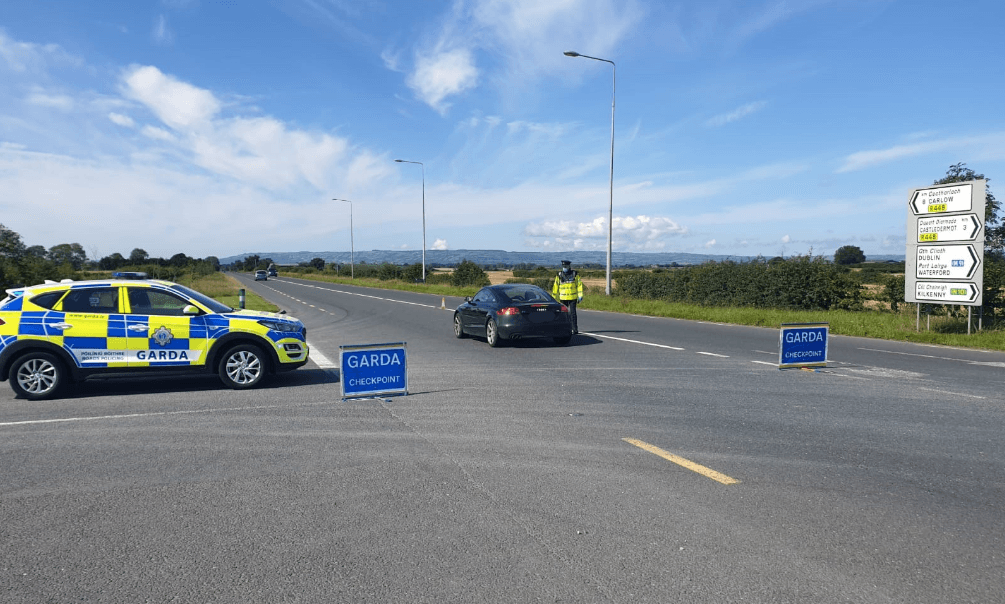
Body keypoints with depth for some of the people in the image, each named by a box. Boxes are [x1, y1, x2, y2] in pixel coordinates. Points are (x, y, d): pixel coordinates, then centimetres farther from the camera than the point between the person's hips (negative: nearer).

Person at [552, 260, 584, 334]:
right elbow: (555, 287, 8)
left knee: (572, 313, -5)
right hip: (563, 298, 2)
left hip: (573, 298, -2)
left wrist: (580, 296, -2)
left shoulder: (575, 274, 1)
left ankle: (575, 329, -1)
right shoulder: (559, 276, 4)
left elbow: (579, 285, 3)